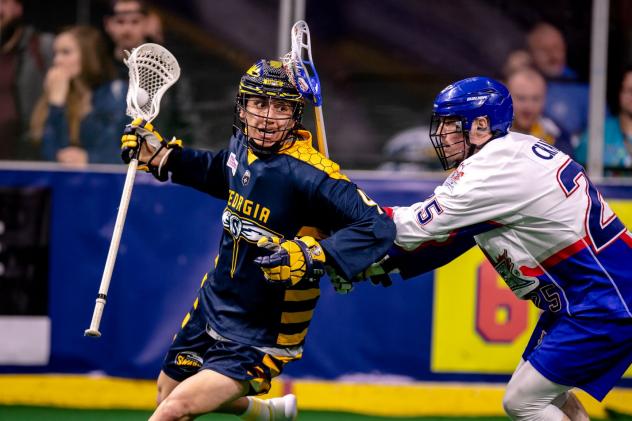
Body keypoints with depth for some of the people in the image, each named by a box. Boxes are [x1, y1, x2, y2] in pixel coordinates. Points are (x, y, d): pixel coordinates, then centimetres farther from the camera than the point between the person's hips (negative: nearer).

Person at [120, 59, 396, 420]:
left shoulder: (308, 174, -26)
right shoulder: (242, 146, -3)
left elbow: (379, 227, -30)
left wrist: (311, 256, -40)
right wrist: (162, 155, 13)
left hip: (258, 341, -8)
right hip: (213, 307, 8)